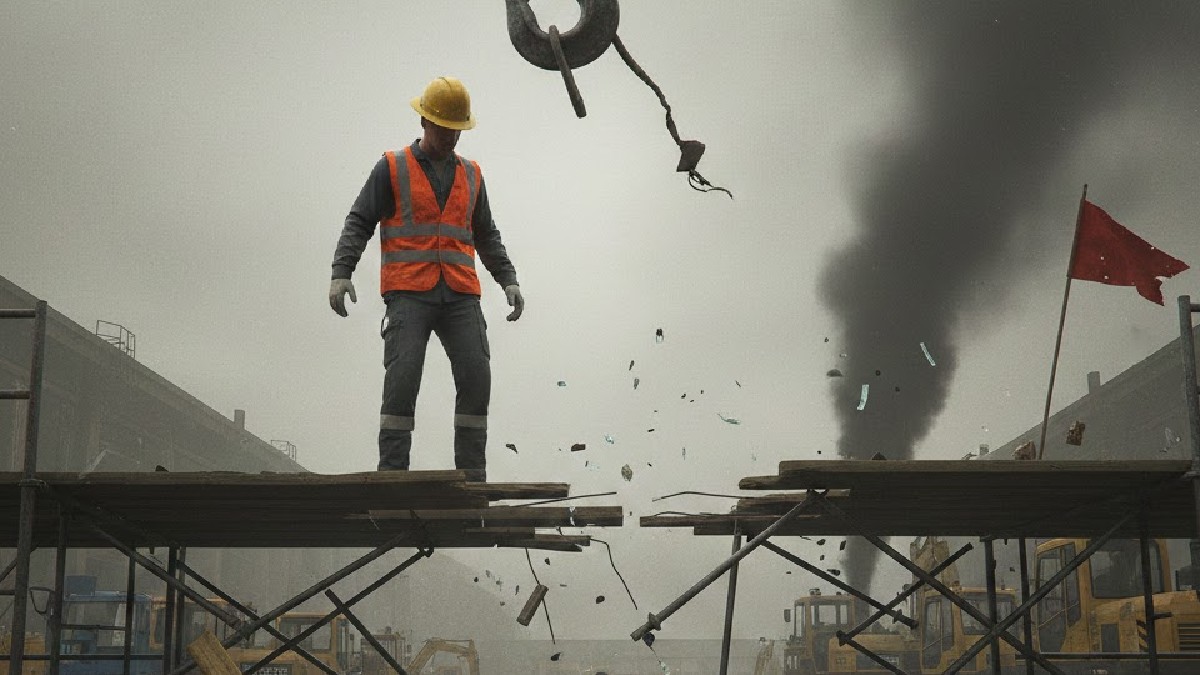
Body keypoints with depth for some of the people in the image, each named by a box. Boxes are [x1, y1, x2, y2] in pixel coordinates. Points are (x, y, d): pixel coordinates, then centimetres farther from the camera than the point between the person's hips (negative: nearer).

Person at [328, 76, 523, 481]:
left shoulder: (471, 176, 19)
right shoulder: (392, 168, 8)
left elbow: (487, 237, 25)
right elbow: (359, 223, 4)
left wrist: (508, 279, 12)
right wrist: (341, 273, -9)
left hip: (460, 296, 3)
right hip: (408, 293, -3)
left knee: (475, 376, -8)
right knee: (402, 378, -13)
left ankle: (472, 474, -2)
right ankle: (392, 472, -8)